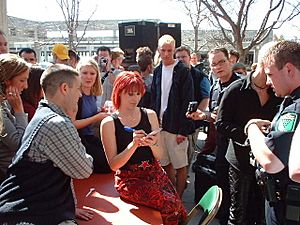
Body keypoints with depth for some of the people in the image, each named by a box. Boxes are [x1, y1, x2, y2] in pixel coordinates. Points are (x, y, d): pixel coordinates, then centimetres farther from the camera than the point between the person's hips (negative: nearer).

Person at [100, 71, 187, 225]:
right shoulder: (108, 123, -4)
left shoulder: (150, 115, 5)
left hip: (154, 172, 3)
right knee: (171, 205, -22)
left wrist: (152, 144, -16)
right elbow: (113, 165, -8)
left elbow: (159, 156, 6)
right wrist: (133, 145, -21)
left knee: (179, 210, -19)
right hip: (128, 179, -3)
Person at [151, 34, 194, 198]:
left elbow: (187, 102, -11)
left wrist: (183, 129, -15)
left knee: (180, 166, 4)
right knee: (166, 164, 14)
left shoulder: (183, 71, -7)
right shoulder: (157, 71, 11)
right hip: (160, 124, 6)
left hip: (176, 127, -5)